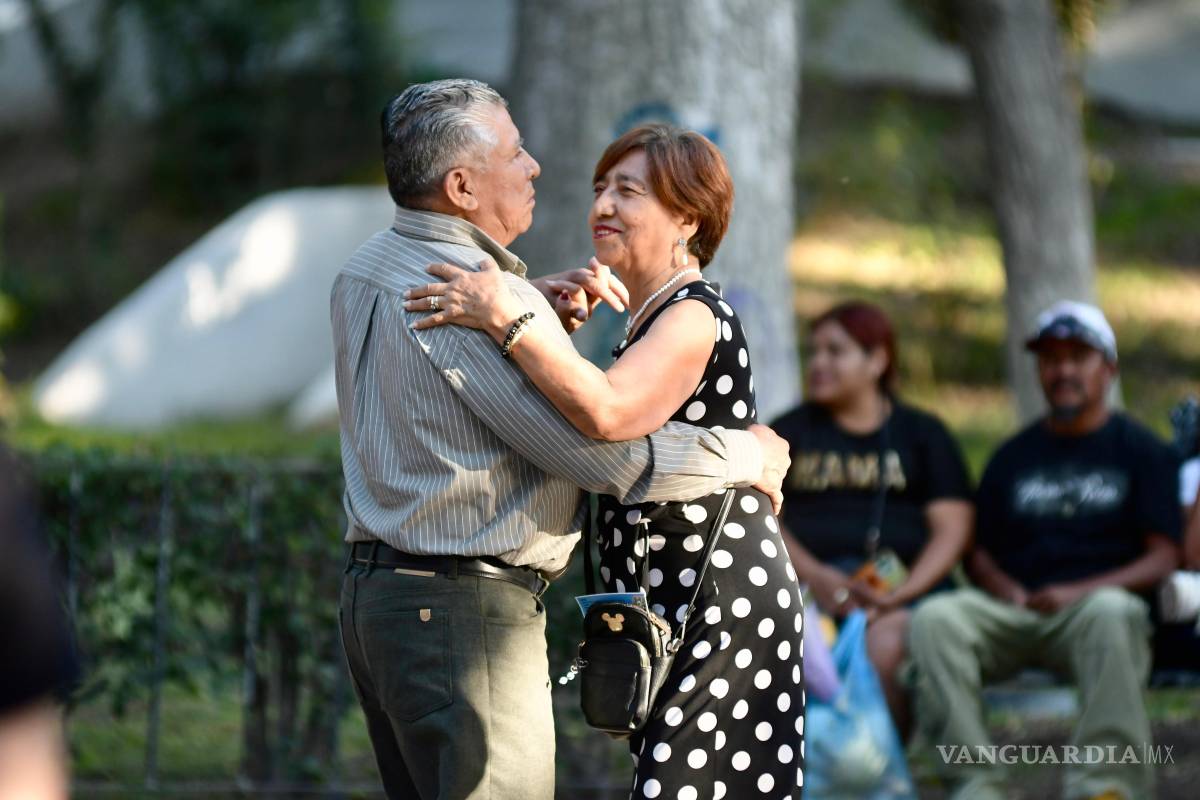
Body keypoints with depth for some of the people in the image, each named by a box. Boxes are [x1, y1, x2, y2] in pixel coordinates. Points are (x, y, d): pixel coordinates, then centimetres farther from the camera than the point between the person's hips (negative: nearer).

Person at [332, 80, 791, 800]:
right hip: (465, 607, -10)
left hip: (374, 594, 10)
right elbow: (608, 455, -19)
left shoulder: (365, 274, 11)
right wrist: (748, 456, -4)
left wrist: (545, 304, 11)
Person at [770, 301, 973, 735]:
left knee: (884, 646, -35)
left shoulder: (922, 434, 18)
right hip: (805, 582, 1)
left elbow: (952, 527, 7)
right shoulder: (790, 432, 21)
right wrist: (817, 577, -10)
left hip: (902, 588, -1)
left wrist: (902, 592, -10)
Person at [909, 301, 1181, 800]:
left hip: (1088, 608, -3)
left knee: (1111, 612, -40)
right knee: (935, 618, -28)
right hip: (1012, 610, 3)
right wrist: (1005, 590, -2)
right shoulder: (1014, 455, 23)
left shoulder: (1140, 450, 12)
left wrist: (1079, 592, -12)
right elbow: (979, 552, 22)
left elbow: (1162, 558, 3)